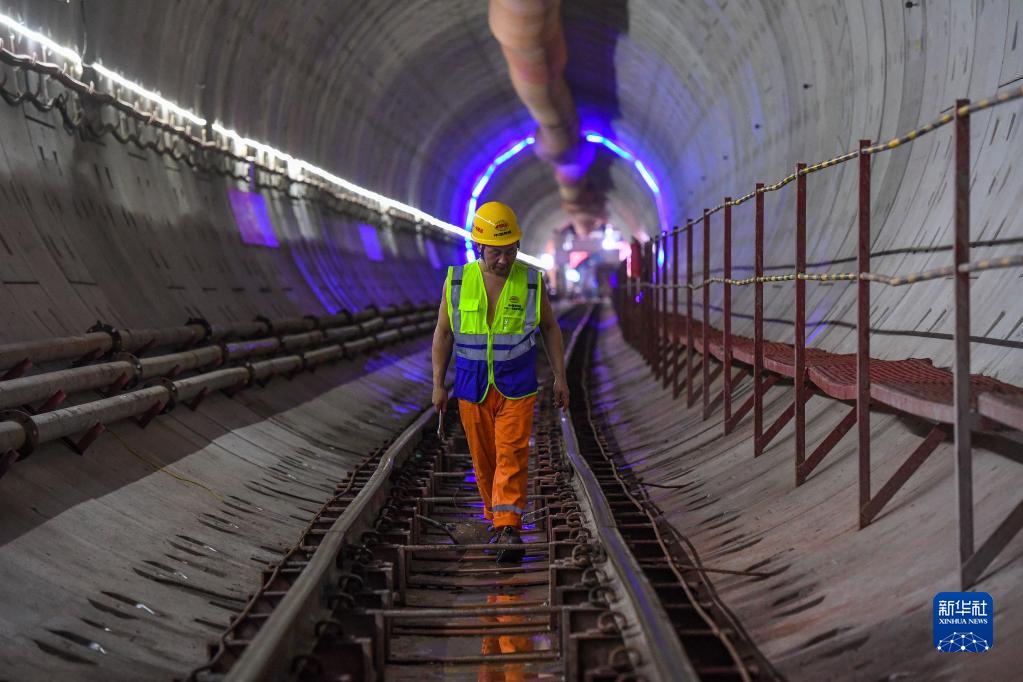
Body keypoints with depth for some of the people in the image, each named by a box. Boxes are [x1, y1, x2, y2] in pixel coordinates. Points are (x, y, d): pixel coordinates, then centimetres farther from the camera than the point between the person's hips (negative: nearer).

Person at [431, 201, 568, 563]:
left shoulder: (530, 281, -7)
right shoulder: (457, 281, -6)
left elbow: (550, 327, 5)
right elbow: (443, 333, 2)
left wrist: (560, 376, 2)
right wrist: (438, 384, 0)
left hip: (517, 387, -1)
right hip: (472, 388, 2)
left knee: (512, 456, -10)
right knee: (484, 459, 9)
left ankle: (509, 531, -11)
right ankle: (497, 520, 26)